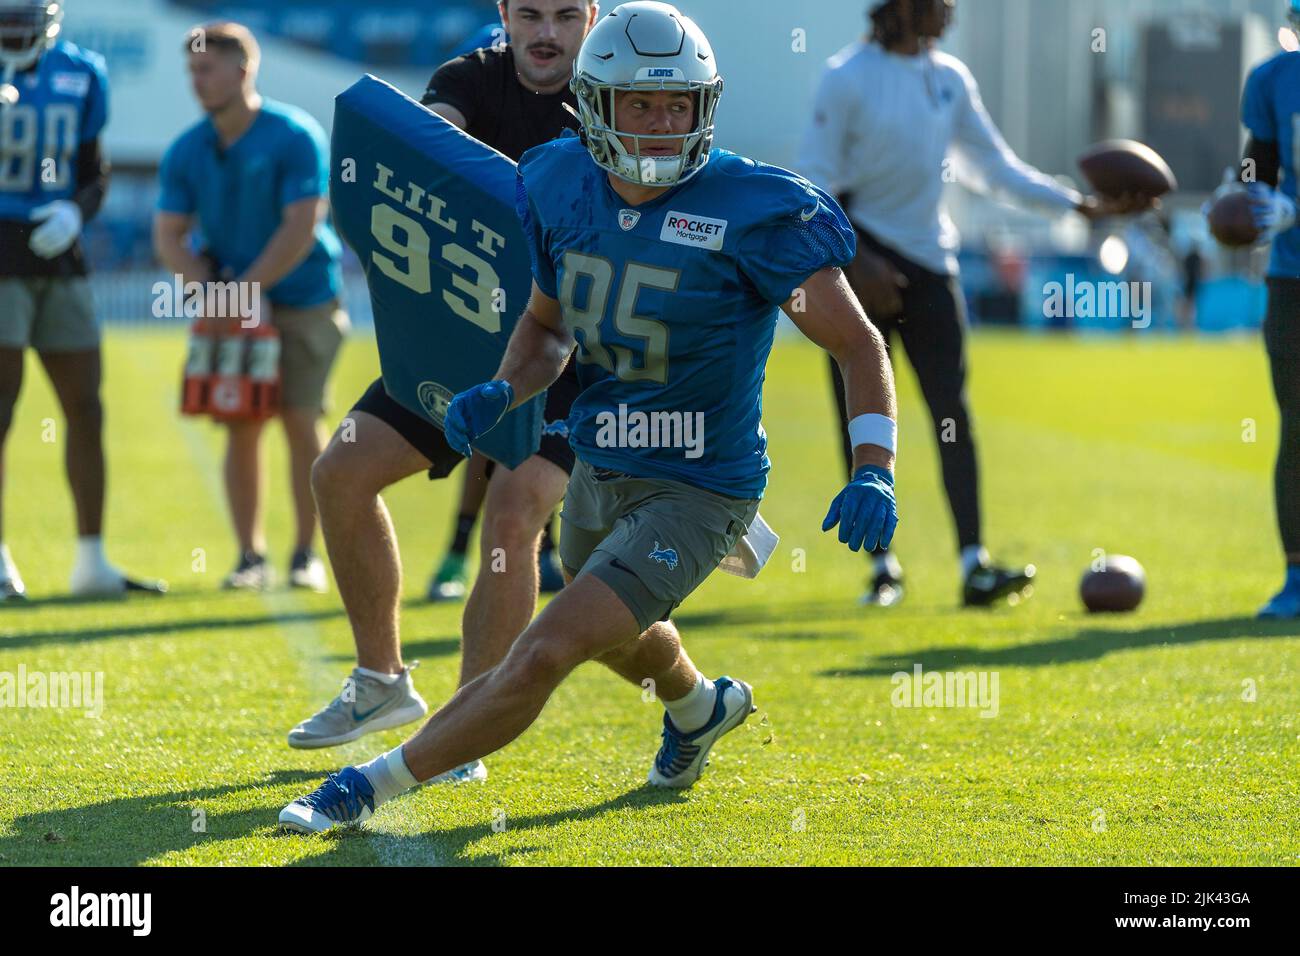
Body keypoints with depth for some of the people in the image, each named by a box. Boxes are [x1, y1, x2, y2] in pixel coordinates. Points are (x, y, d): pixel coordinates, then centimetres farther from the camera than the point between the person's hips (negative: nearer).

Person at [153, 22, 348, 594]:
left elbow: (300, 229, -18)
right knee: (242, 428, -1)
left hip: (303, 300, -4)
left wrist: (246, 288, -19)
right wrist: (212, 290, -15)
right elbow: (168, 237, -1)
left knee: (301, 422, -7)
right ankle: (250, 556, 6)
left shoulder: (295, 137, -14)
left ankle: (306, 553, 4)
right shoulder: (186, 153, 0)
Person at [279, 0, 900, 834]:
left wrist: (874, 474, -29)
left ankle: (373, 787, -3)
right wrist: (502, 392, -12)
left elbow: (858, 343, -17)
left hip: (695, 494, -7)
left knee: (542, 657, -18)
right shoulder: (564, 189, -6)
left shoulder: (754, 213, -22)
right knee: (618, 638, 34)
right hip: (599, 474, 7)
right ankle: (701, 707, 68)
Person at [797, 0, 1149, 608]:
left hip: (929, 261, 4)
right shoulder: (848, 78, -9)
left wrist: (1083, 206, 6)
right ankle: (882, 568, 9)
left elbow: (996, 165, 13)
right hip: (860, 259, -4)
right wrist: (854, 261, -18)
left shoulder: (949, 78, 8)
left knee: (952, 412, -6)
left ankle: (974, 565, -12)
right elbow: (814, 178, -9)